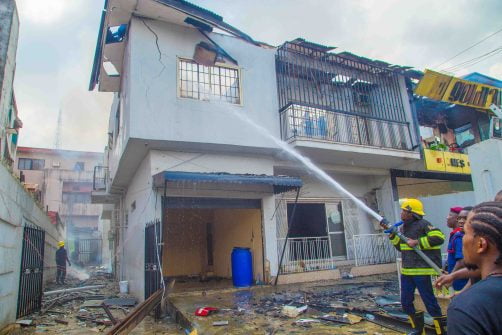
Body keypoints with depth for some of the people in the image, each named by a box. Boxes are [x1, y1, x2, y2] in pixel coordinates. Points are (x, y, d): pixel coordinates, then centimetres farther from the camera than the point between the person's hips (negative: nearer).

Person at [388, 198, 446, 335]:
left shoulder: (423, 224, -12)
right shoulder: (402, 227, 13)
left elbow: (439, 237, -24)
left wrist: (417, 242, -22)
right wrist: (393, 236, 5)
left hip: (421, 271, -9)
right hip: (406, 271, 9)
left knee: (429, 302, 1)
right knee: (406, 303, 14)